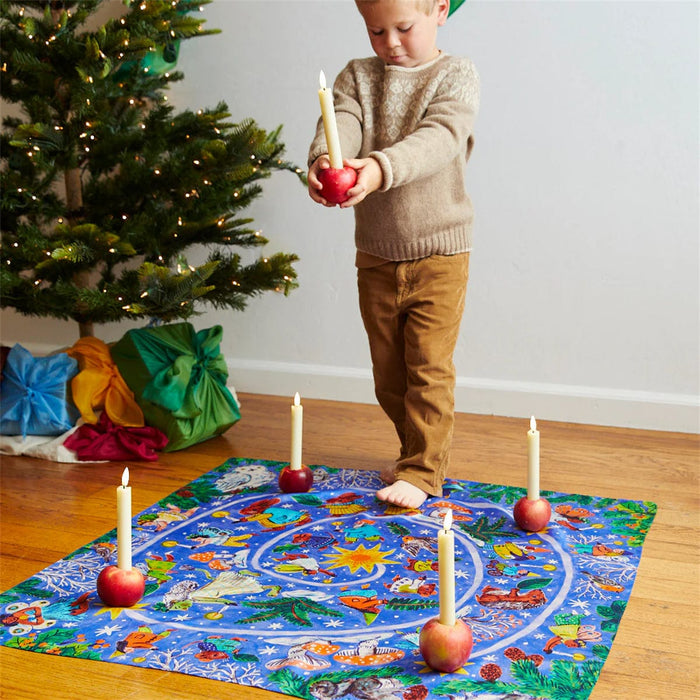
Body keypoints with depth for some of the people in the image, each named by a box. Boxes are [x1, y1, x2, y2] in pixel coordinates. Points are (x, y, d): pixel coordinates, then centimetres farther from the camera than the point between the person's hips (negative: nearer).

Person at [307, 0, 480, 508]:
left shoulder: (456, 76, -6)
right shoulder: (356, 76, 5)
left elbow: (438, 138, -25)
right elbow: (341, 125, -15)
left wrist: (380, 168, -44)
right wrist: (324, 160, -40)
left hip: (439, 254, -4)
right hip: (376, 254, 5)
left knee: (428, 367, -5)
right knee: (387, 372, 14)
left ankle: (422, 472, 6)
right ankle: (422, 451, 32)